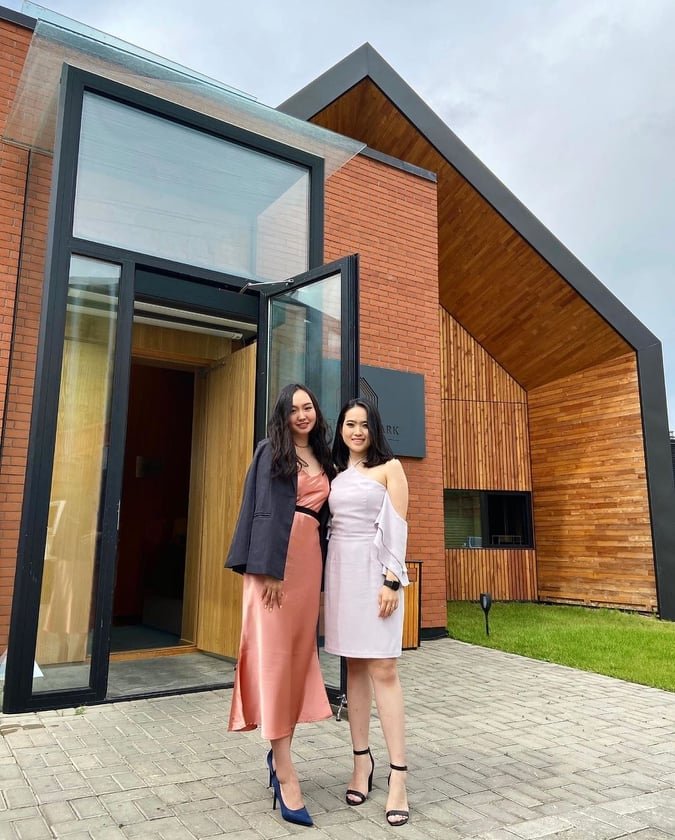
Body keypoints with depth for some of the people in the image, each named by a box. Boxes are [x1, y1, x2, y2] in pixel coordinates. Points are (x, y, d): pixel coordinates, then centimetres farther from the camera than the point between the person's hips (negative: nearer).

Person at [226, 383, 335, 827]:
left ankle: (279, 753, 21)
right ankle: (286, 773, -4)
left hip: (310, 558, 6)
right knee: (274, 653, -6)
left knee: (300, 652, 8)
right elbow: (264, 510, -8)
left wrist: (321, 575, 13)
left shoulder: (323, 460, 18)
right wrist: (269, 568, -18)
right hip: (277, 557, -6)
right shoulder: (272, 452, 1)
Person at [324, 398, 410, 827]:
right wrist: (328, 578, 7)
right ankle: (362, 760, 21)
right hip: (340, 570, 5)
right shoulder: (336, 472, 14)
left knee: (383, 668, -7)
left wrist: (392, 581, -13)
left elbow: (397, 527, -6)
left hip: (374, 570, -5)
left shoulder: (390, 467, 0)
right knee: (355, 666, 10)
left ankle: (398, 776, 0)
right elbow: (331, 524, 14)